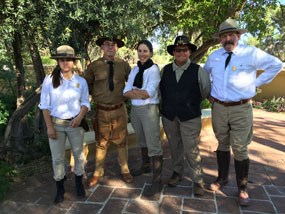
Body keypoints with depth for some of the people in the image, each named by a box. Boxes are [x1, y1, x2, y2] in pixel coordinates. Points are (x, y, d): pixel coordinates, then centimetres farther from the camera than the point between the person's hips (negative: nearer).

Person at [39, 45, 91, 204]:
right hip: (56, 124, -1)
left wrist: (80, 117, -17)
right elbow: (45, 105, -6)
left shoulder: (81, 81, -4)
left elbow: (85, 102, 1)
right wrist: (49, 126, -9)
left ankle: (79, 183, 36)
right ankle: (60, 188, 29)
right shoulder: (49, 80, -8)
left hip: (75, 124, 1)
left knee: (79, 154, 13)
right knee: (57, 158, 9)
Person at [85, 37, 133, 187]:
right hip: (101, 110, 0)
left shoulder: (124, 65, -2)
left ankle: (125, 170, 32)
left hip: (119, 109, 1)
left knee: (121, 141, 14)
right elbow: (87, 85, 9)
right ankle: (98, 172, 31)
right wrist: (96, 95, 2)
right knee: (101, 143, 13)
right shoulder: (94, 66, -6)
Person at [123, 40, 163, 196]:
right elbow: (126, 92, 1)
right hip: (135, 110, 7)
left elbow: (150, 92, -17)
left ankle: (157, 181, 4)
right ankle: (145, 166, 42)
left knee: (154, 145, -4)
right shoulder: (134, 70, 10)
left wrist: (134, 91, -5)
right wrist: (141, 94, -15)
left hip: (149, 110, -6)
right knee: (142, 141, 21)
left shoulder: (154, 69, -7)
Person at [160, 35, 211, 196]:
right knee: (175, 147, 17)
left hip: (190, 117, -3)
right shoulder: (165, 70, 2)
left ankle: (198, 181, 18)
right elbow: (161, 89, 14)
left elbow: (207, 91, 4)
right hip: (169, 116, 3)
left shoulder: (198, 70, -7)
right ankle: (177, 172, 36)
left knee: (192, 150, 0)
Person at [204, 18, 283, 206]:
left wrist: (257, 83, -2)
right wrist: (208, 92, 15)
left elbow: (276, 64, 4)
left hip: (241, 109, -3)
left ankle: (242, 188, 18)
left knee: (240, 149, 1)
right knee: (222, 145, 15)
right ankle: (222, 178, 32)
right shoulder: (214, 56, 7)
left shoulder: (252, 53, -5)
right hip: (218, 107, 4)